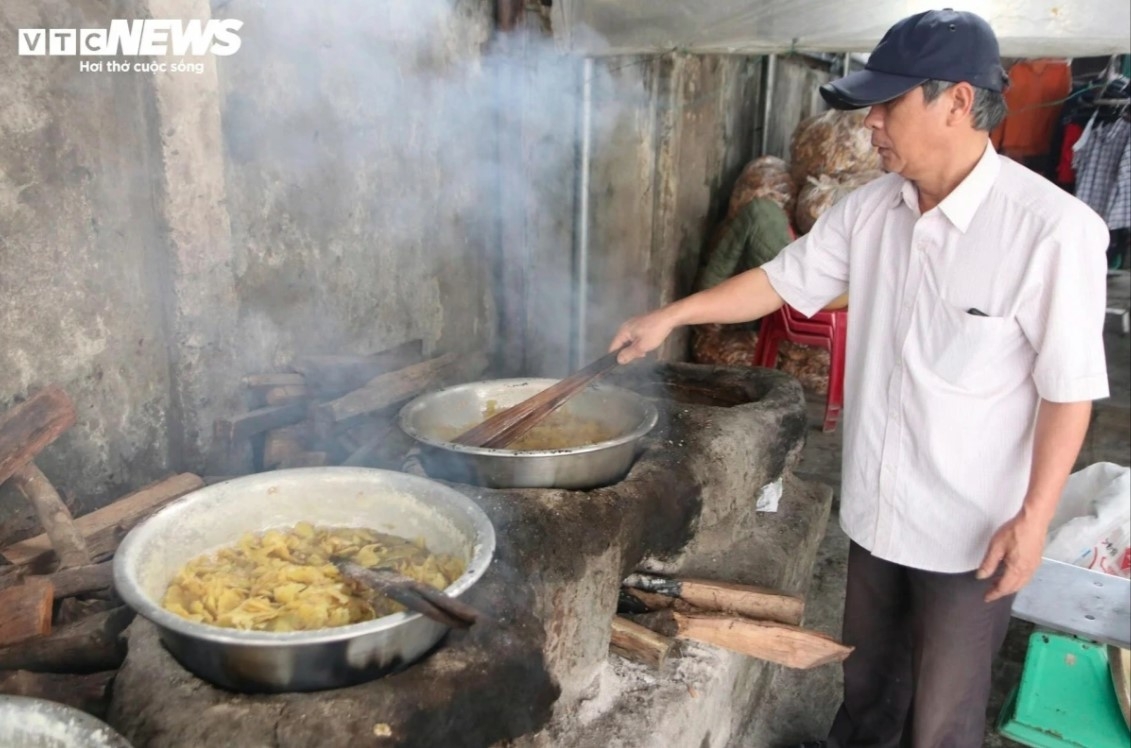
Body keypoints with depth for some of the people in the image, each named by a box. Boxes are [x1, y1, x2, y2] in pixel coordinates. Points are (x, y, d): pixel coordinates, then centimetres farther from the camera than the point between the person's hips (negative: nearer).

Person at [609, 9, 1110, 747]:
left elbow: (1068, 387, -16)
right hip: (877, 508, 5)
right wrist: (672, 315, 5)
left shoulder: (1053, 228, -21)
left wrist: (1034, 515, -16)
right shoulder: (869, 210, -3)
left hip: (972, 528, -5)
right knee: (866, 684, 26)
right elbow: (781, 281, 7)